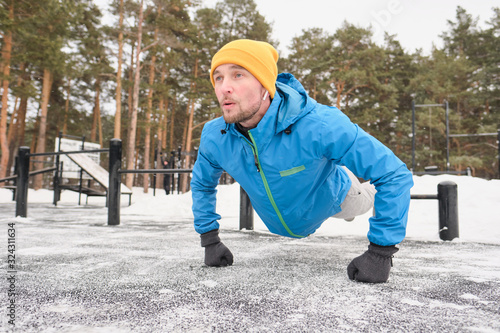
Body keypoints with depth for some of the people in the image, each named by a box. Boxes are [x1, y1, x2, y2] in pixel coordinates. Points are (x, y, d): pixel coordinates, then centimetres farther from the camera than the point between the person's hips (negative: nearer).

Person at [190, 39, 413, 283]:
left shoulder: (318, 126, -46)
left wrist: (380, 252, -39)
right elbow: (202, 183, -6)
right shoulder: (213, 137, -31)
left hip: (329, 199, -3)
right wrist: (209, 240, -12)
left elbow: (394, 174, -39)